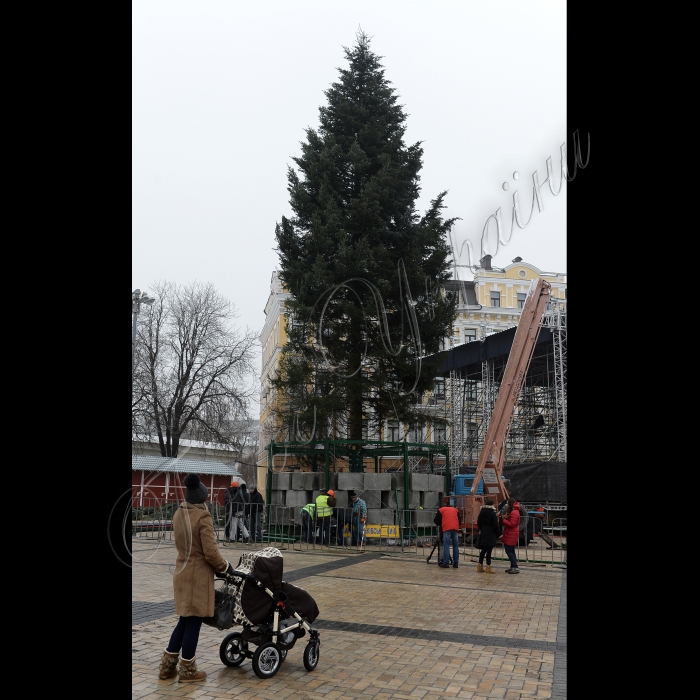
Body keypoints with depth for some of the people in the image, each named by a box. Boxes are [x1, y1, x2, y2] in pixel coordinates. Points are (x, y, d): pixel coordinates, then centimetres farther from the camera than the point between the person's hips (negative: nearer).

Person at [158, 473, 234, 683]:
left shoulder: (178, 514, 5)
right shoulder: (202, 516, -18)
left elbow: (184, 545, 10)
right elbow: (210, 552, -20)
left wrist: (217, 566, 12)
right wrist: (225, 567, -2)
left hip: (182, 572, 7)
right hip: (198, 575, -7)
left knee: (185, 620, 19)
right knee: (193, 622, 5)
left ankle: (167, 666, 25)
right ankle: (187, 670, 17)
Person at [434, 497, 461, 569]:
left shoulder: (441, 510, 16)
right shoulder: (455, 510, 24)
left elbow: (436, 520, 14)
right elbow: (459, 520, 19)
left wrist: (440, 525, 32)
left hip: (446, 529, -3)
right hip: (455, 529, 3)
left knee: (446, 546, -4)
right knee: (455, 546, 6)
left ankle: (446, 563, -9)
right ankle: (455, 563, 6)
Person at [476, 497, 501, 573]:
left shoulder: (482, 512, 4)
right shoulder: (493, 513, -13)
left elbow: (479, 523, 9)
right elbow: (495, 525, -12)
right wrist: (498, 534, -1)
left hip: (483, 533, 6)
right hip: (491, 534, -6)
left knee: (483, 550, 13)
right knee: (489, 550, -2)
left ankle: (480, 566, 18)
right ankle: (488, 567, 1)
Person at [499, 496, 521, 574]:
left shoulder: (514, 513, -17)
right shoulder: (511, 512, 17)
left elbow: (512, 524, -22)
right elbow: (507, 522, 18)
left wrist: (503, 520, -19)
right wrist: (502, 517, 5)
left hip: (511, 535, -11)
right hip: (509, 534, 11)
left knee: (509, 551, -9)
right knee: (511, 551, 14)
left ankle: (515, 568, -7)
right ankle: (513, 567, 20)